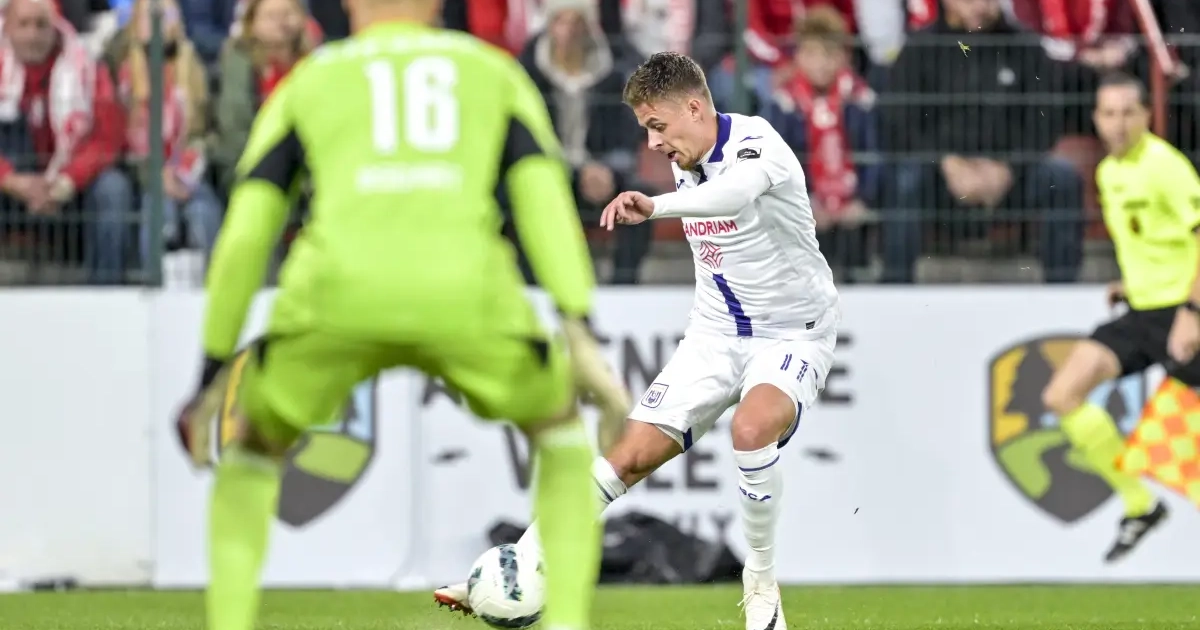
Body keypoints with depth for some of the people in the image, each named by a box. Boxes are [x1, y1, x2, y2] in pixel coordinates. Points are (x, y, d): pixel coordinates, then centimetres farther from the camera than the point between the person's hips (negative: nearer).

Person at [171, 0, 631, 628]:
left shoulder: (305, 86, 28)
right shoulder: (494, 74, 28)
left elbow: (243, 238, 18)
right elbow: (545, 200, 9)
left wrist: (213, 371, 25)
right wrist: (580, 337, 1)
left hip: (337, 294, 0)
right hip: (464, 294, 0)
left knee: (255, 444, 29)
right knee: (560, 430, 28)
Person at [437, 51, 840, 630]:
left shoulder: (755, 144, -23)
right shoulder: (685, 162, 2)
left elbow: (734, 192, -48)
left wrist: (655, 207, -65)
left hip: (793, 333, -7)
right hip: (716, 332, 7)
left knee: (751, 429, -35)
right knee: (631, 453, -6)